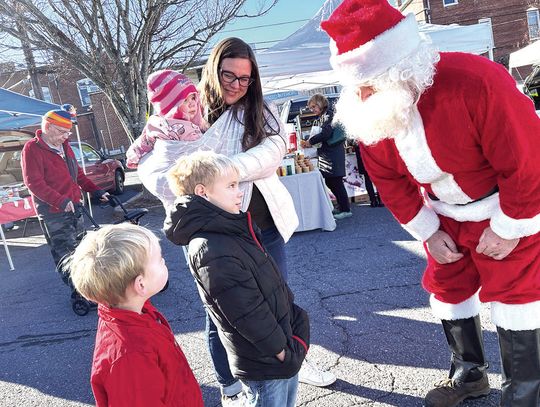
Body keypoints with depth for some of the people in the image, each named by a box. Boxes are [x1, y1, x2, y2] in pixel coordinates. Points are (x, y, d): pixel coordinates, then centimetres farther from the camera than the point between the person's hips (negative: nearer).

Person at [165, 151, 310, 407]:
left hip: (284, 343, 9)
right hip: (262, 360, -9)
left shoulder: (232, 229, 5)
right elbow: (244, 310, -25)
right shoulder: (210, 250, -26)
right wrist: (282, 350, -15)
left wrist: (296, 323, 8)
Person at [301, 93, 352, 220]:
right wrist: (307, 142, 0)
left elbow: (326, 133, -20)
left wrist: (310, 141, -14)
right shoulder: (319, 119, 18)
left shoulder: (329, 114, -9)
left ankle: (345, 210, 1)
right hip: (325, 154, 9)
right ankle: (342, 206, 19)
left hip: (333, 153, -9)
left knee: (335, 181, -7)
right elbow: (317, 134, 18)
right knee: (329, 182, 10)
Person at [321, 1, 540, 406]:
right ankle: (469, 373, 34)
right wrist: (428, 232, -3)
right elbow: (389, 180, -3)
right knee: (447, 286, 12)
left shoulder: (476, 82, -34)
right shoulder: (369, 114, -15)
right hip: (445, 216, 6)